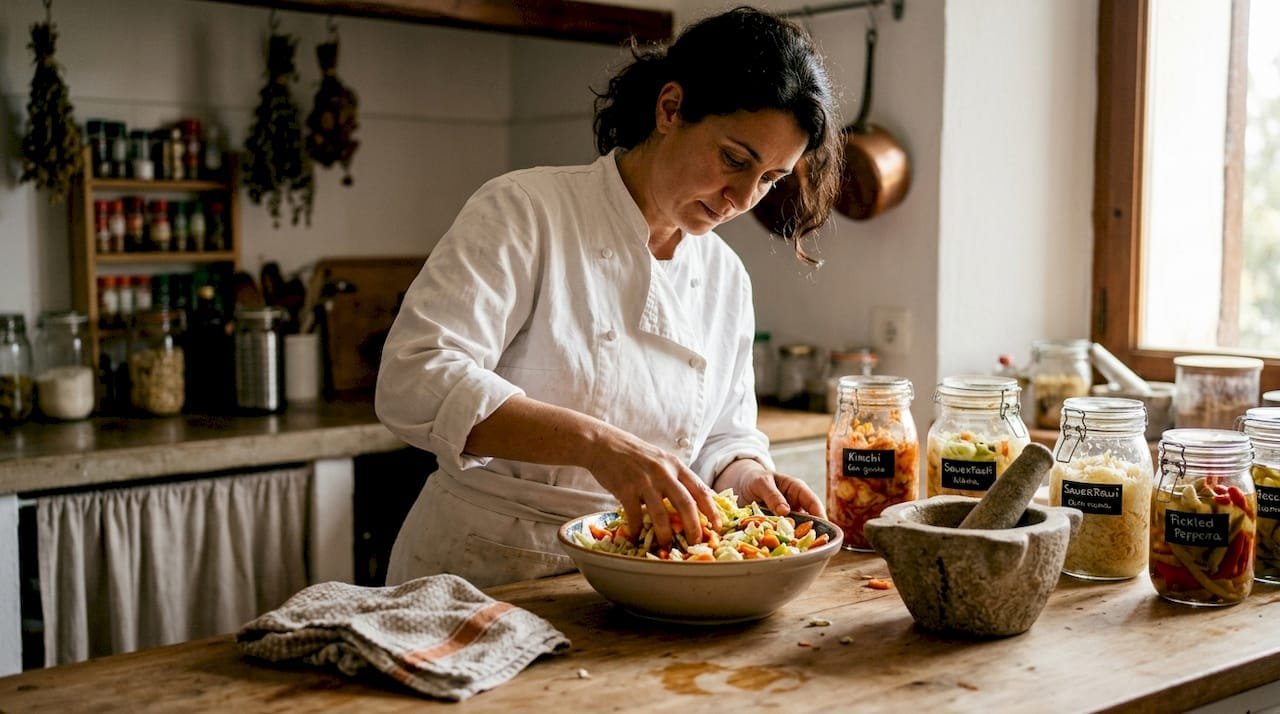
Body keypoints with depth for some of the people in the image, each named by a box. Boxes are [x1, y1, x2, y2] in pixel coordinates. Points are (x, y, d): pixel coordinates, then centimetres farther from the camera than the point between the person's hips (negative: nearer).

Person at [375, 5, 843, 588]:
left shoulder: (726, 278, 9)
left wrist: (746, 478, -7)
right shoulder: (524, 212, -10)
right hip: (481, 574, -5)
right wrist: (593, 442, -32)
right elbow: (412, 383, -21)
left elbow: (724, 438, 18)